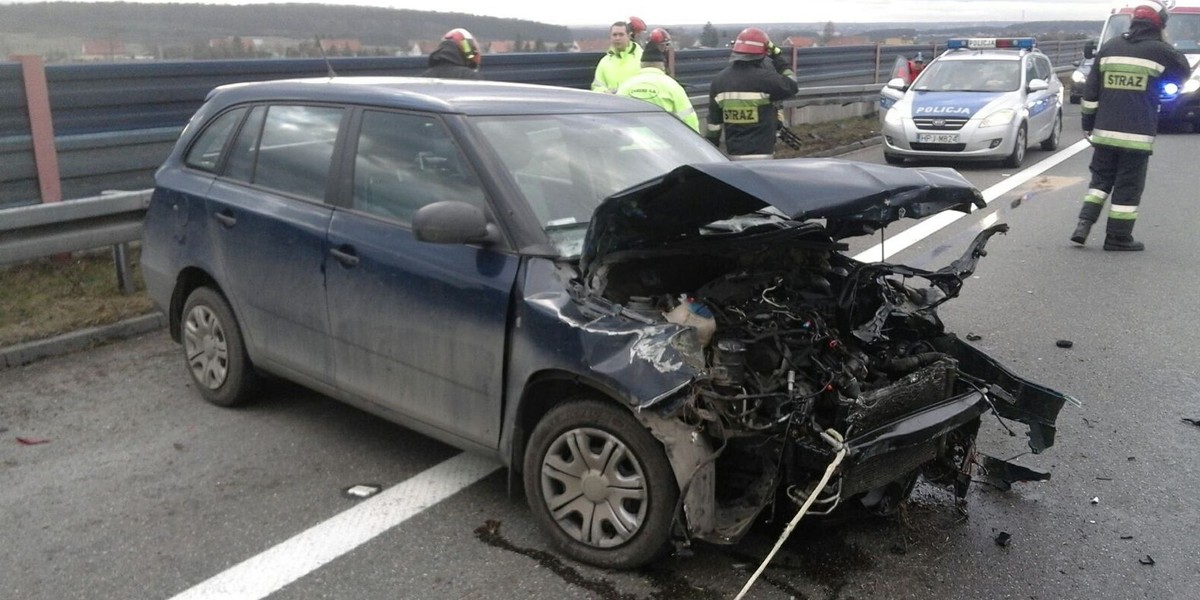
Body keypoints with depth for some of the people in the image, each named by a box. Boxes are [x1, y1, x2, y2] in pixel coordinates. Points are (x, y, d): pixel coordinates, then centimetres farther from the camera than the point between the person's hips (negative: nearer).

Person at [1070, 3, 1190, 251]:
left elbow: (1090, 91, 7)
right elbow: (1183, 71, 16)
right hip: (1138, 135, -3)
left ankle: (1084, 223, 1)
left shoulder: (1109, 48, 7)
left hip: (1104, 131, 4)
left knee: (1101, 179, 15)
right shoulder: (1159, 51, -4)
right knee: (1128, 186, 3)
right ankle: (1118, 237, 6)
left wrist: (1088, 124, 14)